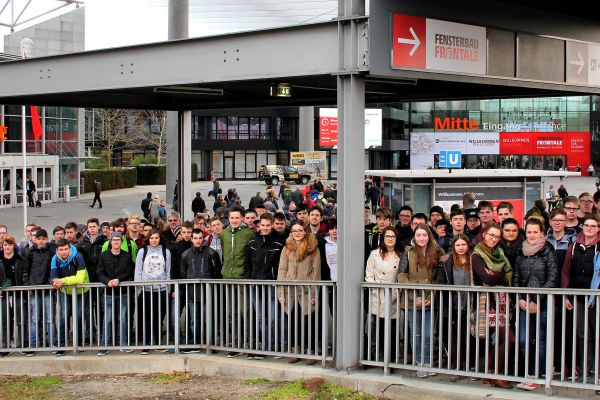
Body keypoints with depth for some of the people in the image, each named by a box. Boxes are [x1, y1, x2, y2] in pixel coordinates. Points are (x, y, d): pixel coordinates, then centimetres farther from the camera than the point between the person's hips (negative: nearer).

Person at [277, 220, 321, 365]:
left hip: (306, 291, -3)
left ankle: (310, 352, 6)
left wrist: (314, 293, -4)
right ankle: (295, 351, 17)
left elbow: (316, 271, 1)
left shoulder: (313, 249, 3)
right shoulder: (287, 248, 11)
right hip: (289, 291, 3)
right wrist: (280, 292, 0)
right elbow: (282, 270, 7)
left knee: (307, 323, -5)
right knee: (291, 322, 6)